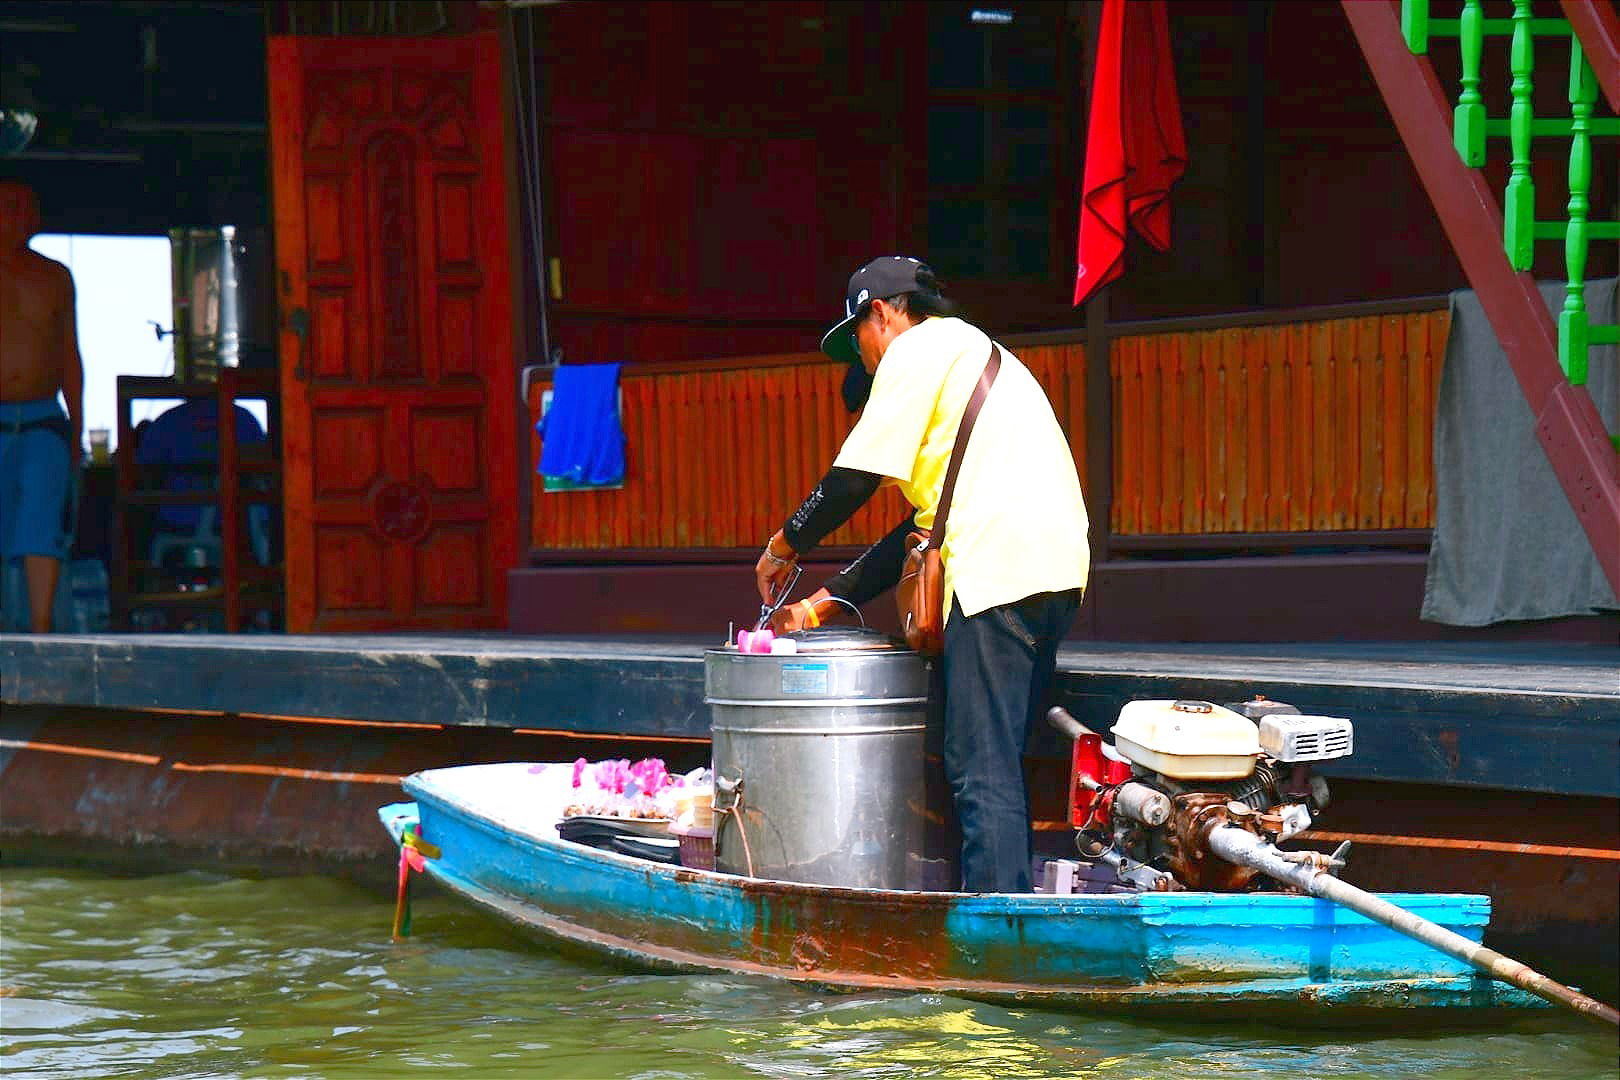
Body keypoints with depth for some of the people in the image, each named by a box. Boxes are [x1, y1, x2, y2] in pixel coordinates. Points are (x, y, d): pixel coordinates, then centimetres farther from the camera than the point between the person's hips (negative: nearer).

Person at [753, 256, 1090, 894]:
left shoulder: (918, 348, 5)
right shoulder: (976, 354, 33)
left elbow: (856, 477, -4)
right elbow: (929, 523, 30)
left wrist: (785, 545, 13)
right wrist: (822, 603, 28)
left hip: (999, 571, -9)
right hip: (1056, 565, 9)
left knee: (981, 766, -10)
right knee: (998, 760, 12)